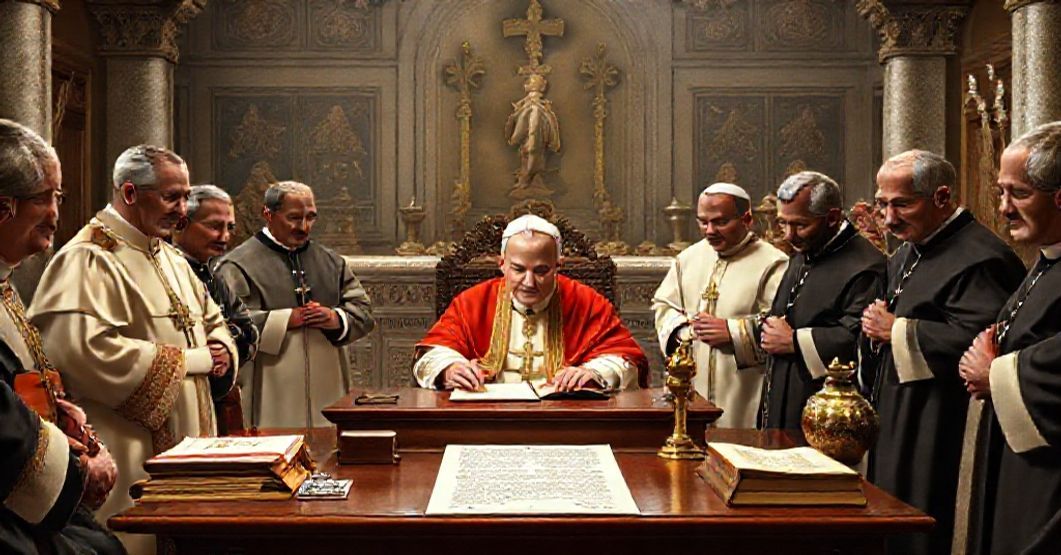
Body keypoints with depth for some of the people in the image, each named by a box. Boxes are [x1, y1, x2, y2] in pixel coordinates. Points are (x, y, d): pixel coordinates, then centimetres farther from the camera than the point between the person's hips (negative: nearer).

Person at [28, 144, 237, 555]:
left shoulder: (171, 258, 16)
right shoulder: (88, 260, -14)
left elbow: (213, 321, 25)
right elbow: (86, 351, -28)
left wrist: (221, 352, -1)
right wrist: (191, 360, -19)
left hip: (190, 440, 9)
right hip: (132, 455, -9)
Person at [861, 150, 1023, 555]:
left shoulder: (978, 257, -17)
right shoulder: (908, 253, 15)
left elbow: (975, 338, -29)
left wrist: (897, 331, -18)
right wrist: (878, 324, 3)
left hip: (935, 427, -10)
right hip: (893, 416, 10)